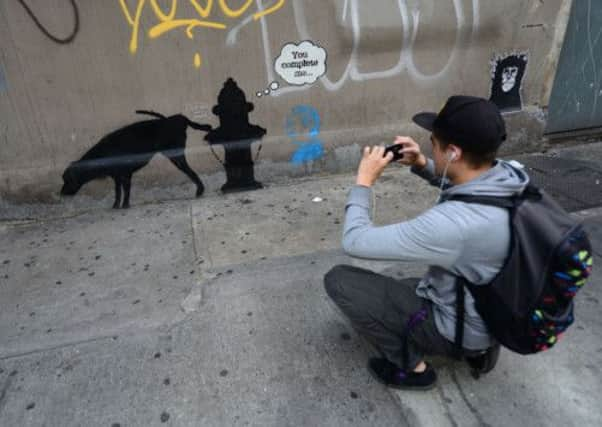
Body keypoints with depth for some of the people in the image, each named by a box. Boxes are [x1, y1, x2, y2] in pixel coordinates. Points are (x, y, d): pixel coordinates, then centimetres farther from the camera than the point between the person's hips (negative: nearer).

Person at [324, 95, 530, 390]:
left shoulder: (454, 222, -40)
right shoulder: (509, 175, -14)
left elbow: (355, 241, -33)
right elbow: (470, 184, 11)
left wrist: (364, 181, -19)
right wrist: (422, 165, -5)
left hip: (456, 327, -8)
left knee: (339, 280, -11)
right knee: (397, 287, 32)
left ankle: (411, 367, 2)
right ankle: (480, 344, 22)